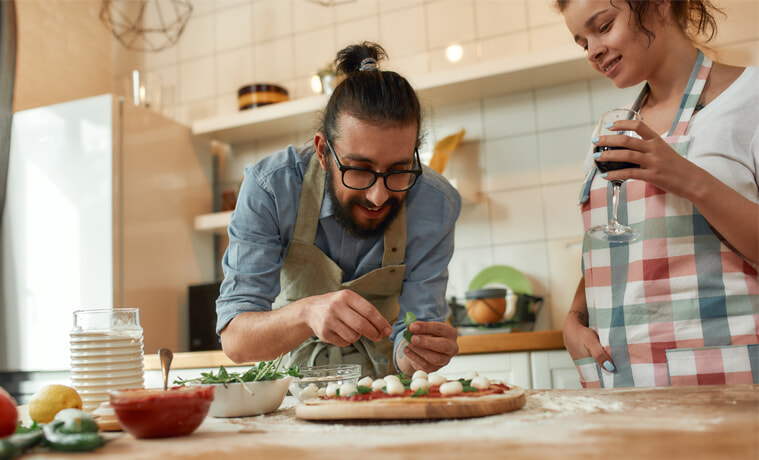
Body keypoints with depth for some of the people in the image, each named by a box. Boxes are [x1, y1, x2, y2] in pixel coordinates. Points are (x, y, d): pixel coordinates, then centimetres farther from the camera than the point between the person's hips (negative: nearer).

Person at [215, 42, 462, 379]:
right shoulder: (270, 188, -22)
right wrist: (307, 313, -40)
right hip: (291, 376, 0)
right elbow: (235, 340, -23)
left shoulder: (435, 206, -19)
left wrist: (419, 350, -35)